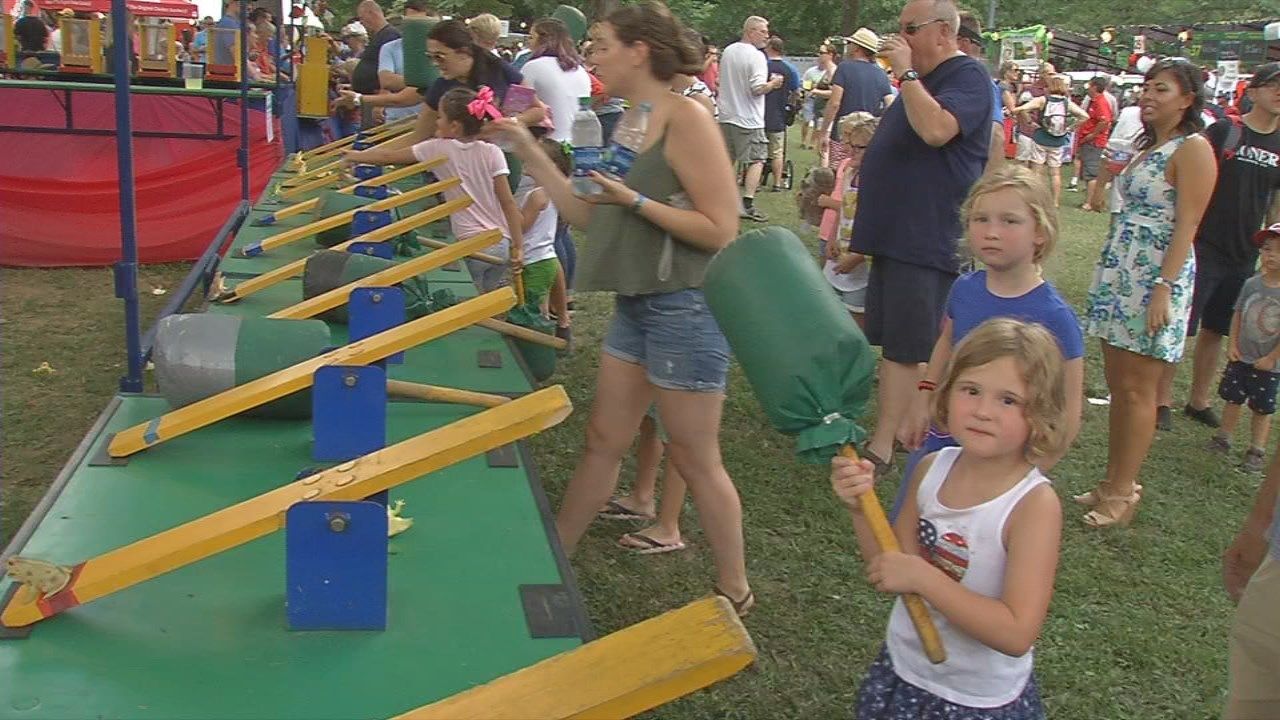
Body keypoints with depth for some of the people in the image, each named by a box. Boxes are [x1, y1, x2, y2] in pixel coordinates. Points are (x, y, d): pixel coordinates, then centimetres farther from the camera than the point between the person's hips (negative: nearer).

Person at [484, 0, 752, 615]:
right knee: (602, 443, 16)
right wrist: (529, 153, 11)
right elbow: (591, 216, 13)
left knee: (696, 461, 3)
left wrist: (634, 200, -21)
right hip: (635, 305, 8)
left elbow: (720, 229, -19)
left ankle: (734, 591, 21)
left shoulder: (686, 117, -15)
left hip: (684, 309, -8)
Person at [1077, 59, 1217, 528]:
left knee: (1136, 389, -3)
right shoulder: (1148, 145, 17)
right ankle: (1112, 482, 20)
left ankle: (1122, 493, 5)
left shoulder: (1193, 149, -10)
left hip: (1155, 277, -9)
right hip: (1119, 272, 9)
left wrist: (1164, 288, -21)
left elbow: (1187, 225, -16)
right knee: (1117, 386, 11)